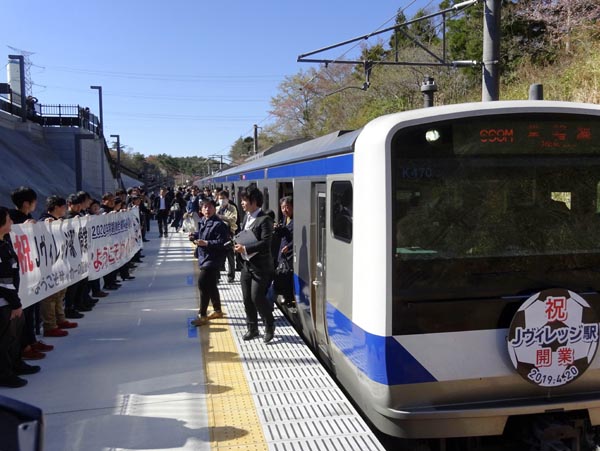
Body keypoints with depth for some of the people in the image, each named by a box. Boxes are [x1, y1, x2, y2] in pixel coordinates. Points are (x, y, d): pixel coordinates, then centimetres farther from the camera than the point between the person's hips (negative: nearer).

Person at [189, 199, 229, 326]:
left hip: (213, 260, -9)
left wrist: (206, 243, -29)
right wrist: (194, 236, 4)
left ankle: (202, 315, -2)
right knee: (210, 286, 17)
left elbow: (222, 242, -24)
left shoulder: (219, 224, -18)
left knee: (202, 284, -11)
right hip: (205, 258, 9)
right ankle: (217, 311, 32)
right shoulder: (203, 222, 10)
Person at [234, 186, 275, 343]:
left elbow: (265, 243, -23)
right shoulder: (247, 216, 10)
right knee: (247, 299, 11)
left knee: (257, 297, -5)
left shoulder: (265, 220, -16)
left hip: (260, 266, -8)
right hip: (246, 264, 8)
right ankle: (252, 328, 25)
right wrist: (239, 245, -1)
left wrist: (245, 248, -22)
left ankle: (269, 327, 16)